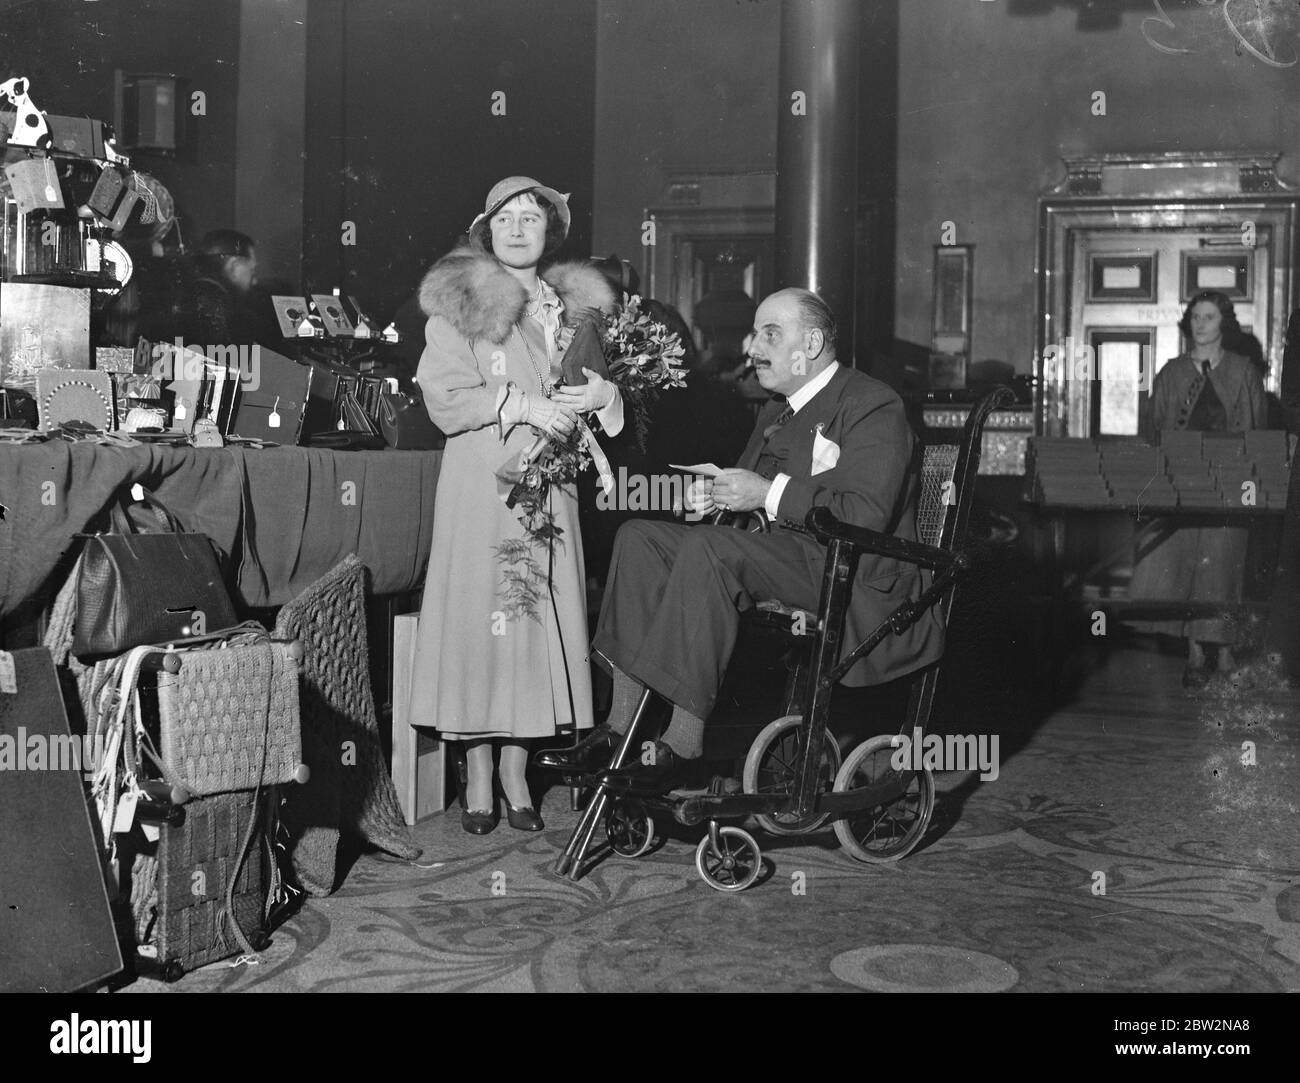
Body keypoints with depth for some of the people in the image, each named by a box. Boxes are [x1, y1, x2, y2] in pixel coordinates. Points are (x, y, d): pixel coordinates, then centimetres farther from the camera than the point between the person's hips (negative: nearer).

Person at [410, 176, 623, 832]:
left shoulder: (574, 304, 15)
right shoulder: (459, 303, 1)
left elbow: (596, 383, 17)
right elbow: (445, 401, -7)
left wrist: (602, 394, -6)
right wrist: (521, 405, -16)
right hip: (480, 485, -4)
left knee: (540, 617, 1)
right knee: (480, 615, -5)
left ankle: (516, 771, 9)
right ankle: (478, 773, 4)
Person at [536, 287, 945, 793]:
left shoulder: (871, 407, -8)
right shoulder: (777, 412, 22)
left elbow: (867, 515, -22)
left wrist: (768, 495, -20)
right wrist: (712, 494, 2)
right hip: (781, 558, 9)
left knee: (708, 548, -32)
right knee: (639, 537, -7)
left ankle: (683, 746, -32)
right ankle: (619, 729, -17)